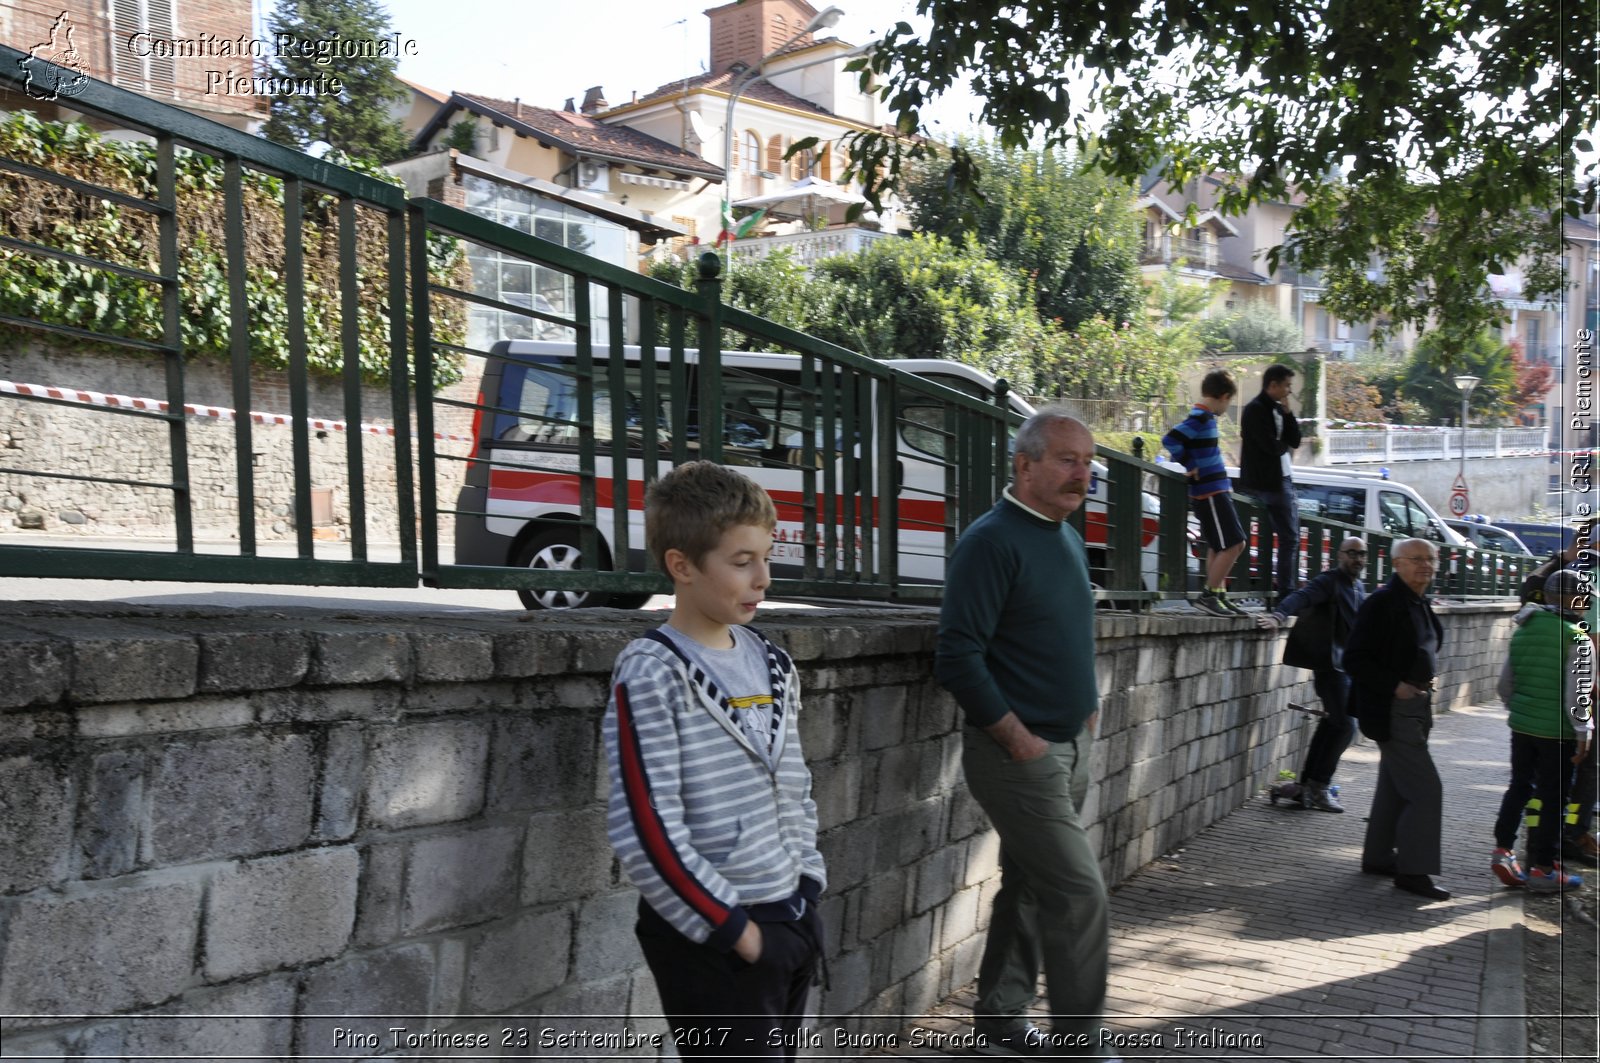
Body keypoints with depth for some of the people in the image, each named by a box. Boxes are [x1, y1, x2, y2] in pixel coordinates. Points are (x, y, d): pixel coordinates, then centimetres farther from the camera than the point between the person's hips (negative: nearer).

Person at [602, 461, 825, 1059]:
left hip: (791, 920, 7)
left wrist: (807, 889, 7)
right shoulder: (652, 675, -15)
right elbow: (645, 831, -20)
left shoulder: (772, 665, 7)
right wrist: (732, 928, -15)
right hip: (710, 938, -7)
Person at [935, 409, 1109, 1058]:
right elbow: (958, 658, -21)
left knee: (1029, 889, 15)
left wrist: (1085, 708, 12)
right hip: (1020, 754, -8)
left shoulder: (1068, 540, 12)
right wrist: (1020, 739, -18)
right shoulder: (992, 541, -15)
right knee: (1079, 894, -6)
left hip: (1067, 750, 9)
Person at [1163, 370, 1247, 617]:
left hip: (1215, 492, 10)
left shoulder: (1204, 418, 13)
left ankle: (1219, 597, 20)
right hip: (1211, 493, -10)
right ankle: (1209, 595, -3)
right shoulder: (1201, 419, -16)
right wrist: (1190, 466, -18)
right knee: (1232, 545, -8)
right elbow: (1170, 439, -27)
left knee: (1220, 547, 15)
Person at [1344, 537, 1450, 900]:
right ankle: (1413, 871, -1)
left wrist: (1426, 681, 8)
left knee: (1395, 787, 16)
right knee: (1426, 789, -9)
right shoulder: (1382, 602, -16)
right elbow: (1354, 659, -19)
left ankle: (1378, 858, 27)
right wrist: (1395, 685, -22)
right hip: (1392, 711, -9)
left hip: (1415, 707, 9)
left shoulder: (1421, 605, 11)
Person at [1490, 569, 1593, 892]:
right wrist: (1583, 732, -5)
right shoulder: (1577, 639, -13)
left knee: (1519, 786, 18)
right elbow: (1578, 693, -15)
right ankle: (1542, 869, 10)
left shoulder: (1523, 632, 5)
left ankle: (1503, 850, 16)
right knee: (1552, 798, 4)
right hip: (1557, 732, -5)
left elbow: (1505, 683, 10)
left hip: (1521, 725, 6)